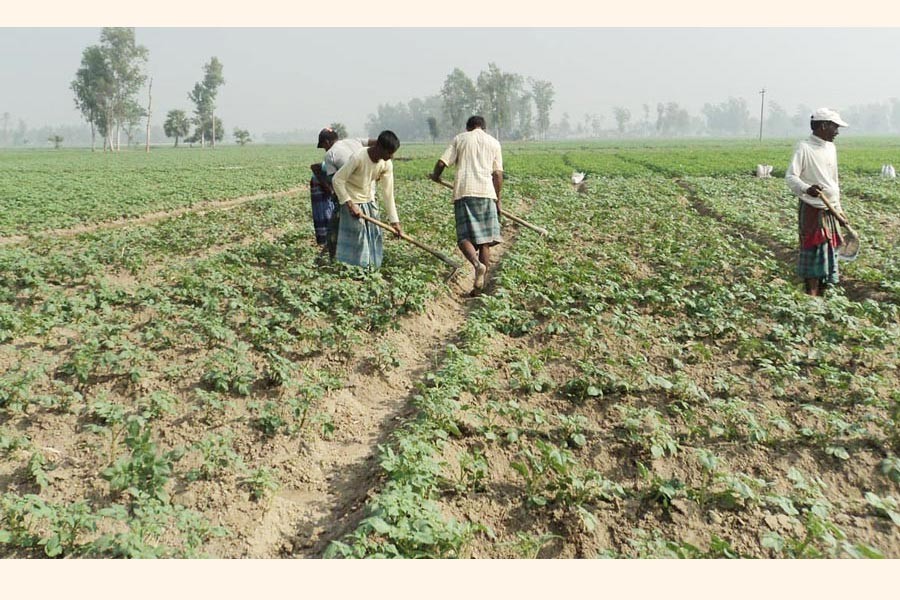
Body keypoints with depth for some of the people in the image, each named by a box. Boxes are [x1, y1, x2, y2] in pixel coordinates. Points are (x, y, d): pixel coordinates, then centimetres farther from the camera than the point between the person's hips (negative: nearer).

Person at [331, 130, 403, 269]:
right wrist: (350, 204, -24)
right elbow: (337, 180, -22)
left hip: (369, 201, 6)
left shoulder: (387, 164, -11)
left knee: (374, 236, 8)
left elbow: (388, 192, -6)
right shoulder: (358, 157, -27)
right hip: (353, 201, -6)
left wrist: (394, 221, -8)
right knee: (356, 239, -8)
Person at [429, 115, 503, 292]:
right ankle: (481, 283, 2)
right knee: (484, 240, 5)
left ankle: (478, 264, -30)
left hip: (463, 192, -1)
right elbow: (498, 174, 9)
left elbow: (442, 162, 5)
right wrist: (498, 199, 16)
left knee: (464, 237, -1)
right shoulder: (494, 142, 16)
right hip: (486, 192, 1)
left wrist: (436, 176, 26)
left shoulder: (460, 139, 13)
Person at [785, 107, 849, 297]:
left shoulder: (831, 148, 13)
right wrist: (807, 189, -35)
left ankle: (822, 292, 17)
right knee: (813, 251, -6)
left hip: (830, 210, 7)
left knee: (828, 251, 9)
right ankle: (811, 295, -1)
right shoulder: (804, 147, -10)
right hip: (811, 209, -7)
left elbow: (834, 181, 20)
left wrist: (838, 207, 20)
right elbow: (790, 176, -16)